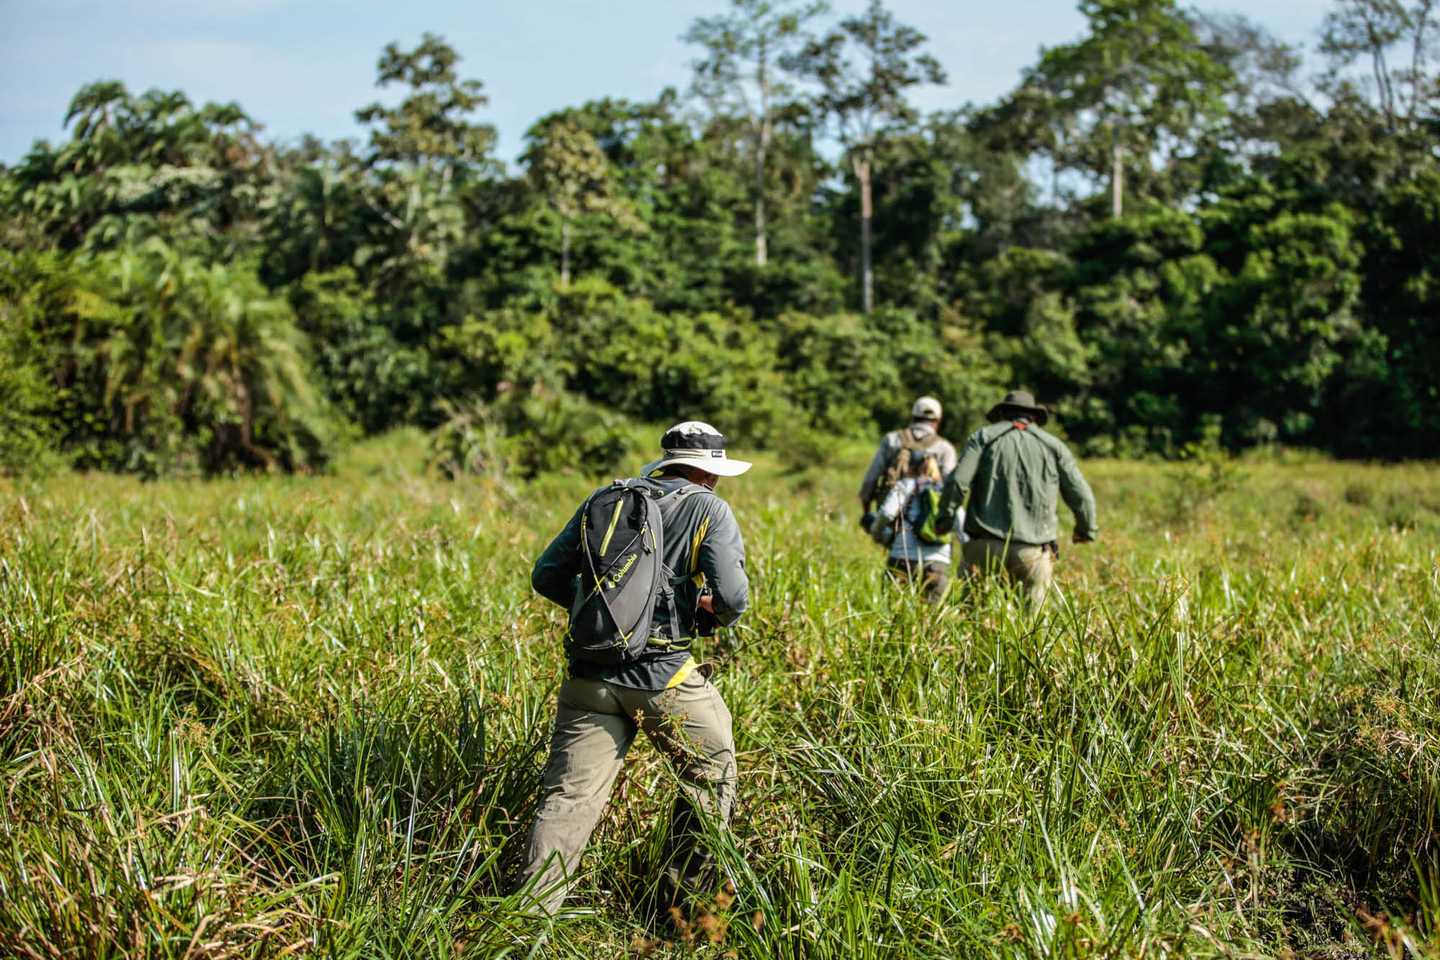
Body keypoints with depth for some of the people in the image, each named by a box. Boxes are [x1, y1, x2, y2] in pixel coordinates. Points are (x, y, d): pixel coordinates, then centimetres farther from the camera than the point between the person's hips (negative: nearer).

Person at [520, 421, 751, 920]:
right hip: (663, 678, -4)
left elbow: (546, 576, 12)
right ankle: (678, 906, 23)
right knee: (711, 774, 18)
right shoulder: (709, 510, 0)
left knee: (570, 794, 5)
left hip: (590, 674, 4)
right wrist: (715, 615, 11)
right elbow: (732, 596, -11)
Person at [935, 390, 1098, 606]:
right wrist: (1086, 529, 28)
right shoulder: (1053, 445, 12)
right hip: (1032, 552, 1)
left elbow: (958, 481, -7)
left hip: (986, 545, -1)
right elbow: (1080, 495, 11)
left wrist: (944, 517, 6)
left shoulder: (983, 437, 8)